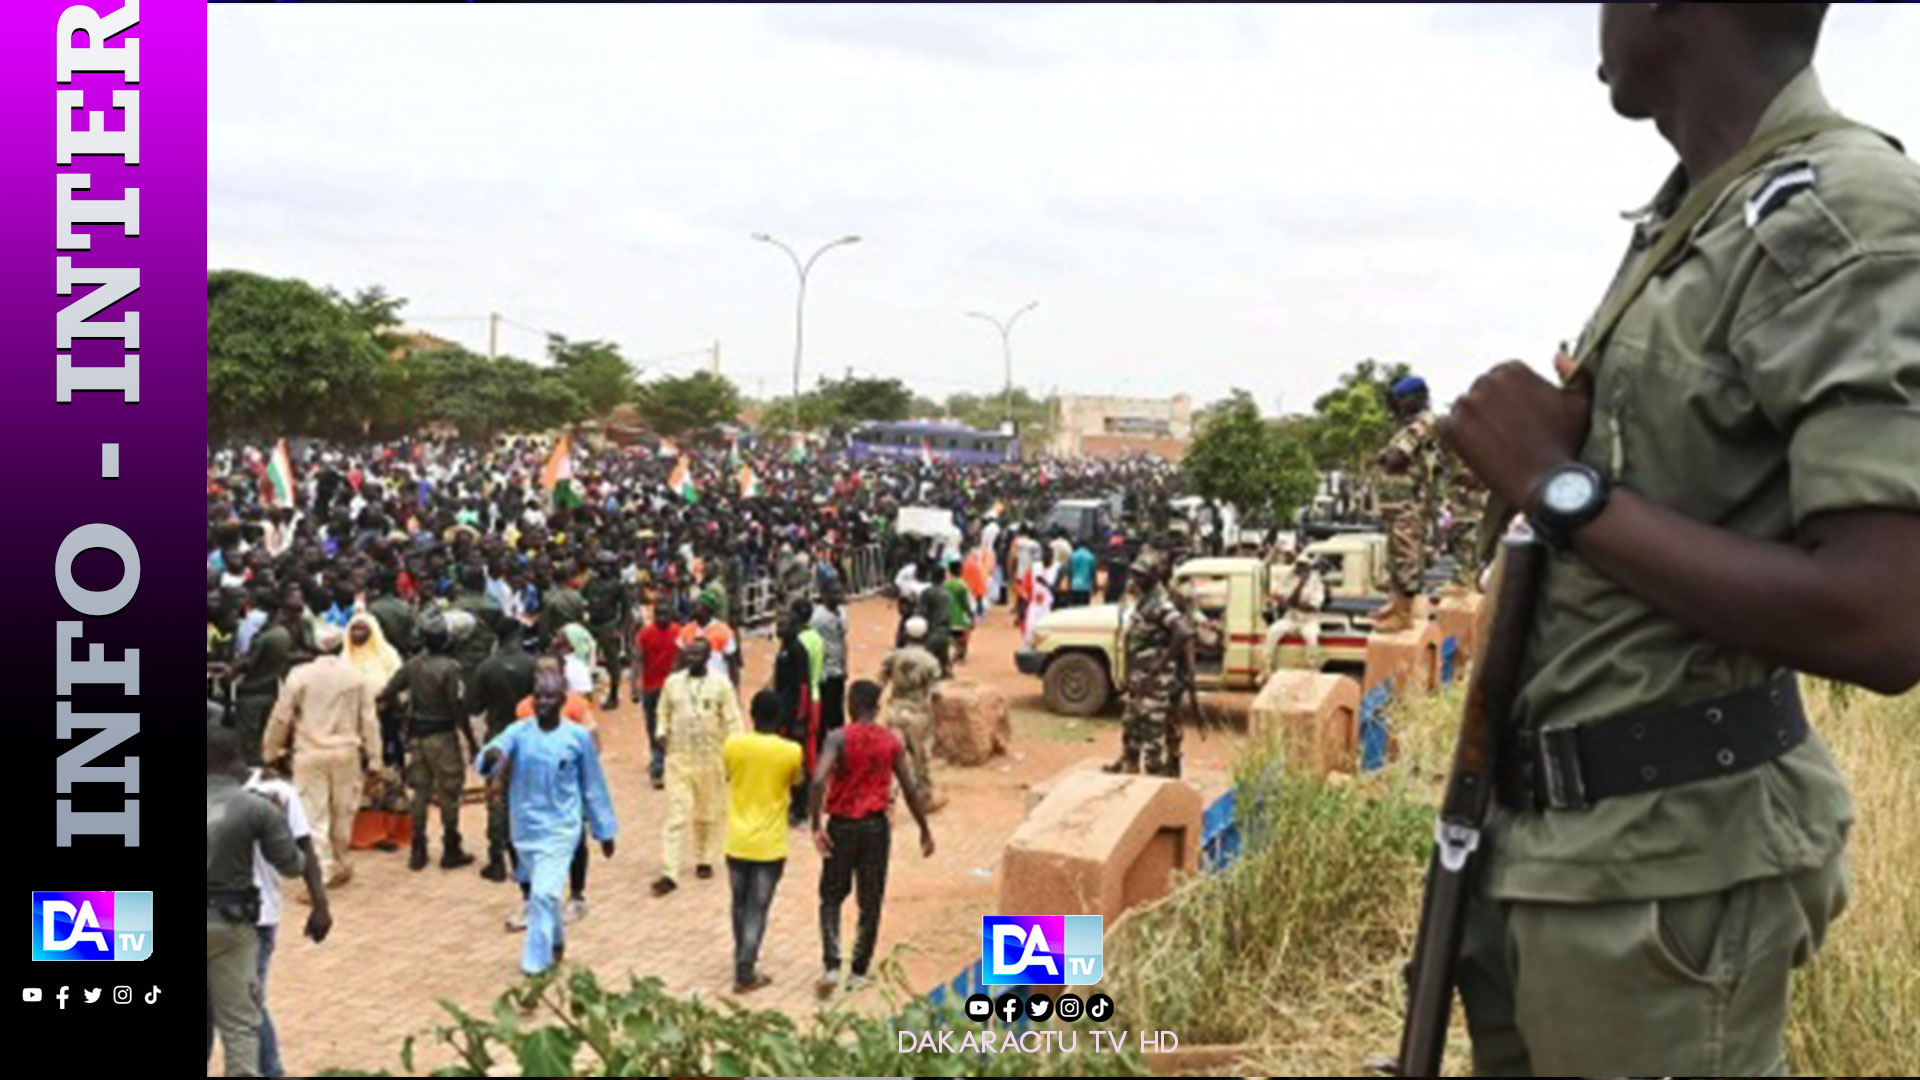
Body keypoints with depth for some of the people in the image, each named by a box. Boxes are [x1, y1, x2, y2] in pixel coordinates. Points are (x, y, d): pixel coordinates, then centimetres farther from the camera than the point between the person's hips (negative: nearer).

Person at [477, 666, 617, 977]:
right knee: (540, 892, 20)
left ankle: (535, 963, -5)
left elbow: (593, 787, 0)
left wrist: (605, 831, 6)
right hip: (525, 828, 3)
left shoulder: (578, 737, -9)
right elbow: (496, 749, -27)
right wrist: (492, 756, -52)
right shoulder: (519, 731, -7)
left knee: (544, 893, -16)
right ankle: (555, 942, 45)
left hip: (560, 829, -3)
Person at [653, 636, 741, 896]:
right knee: (676, 815, -5)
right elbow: (664, 712, 15)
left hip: (710, 760, -1)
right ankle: (669, 873, -6)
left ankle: (704, 860, 32)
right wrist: (662, 731, -5)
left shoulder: (720, 685, -6)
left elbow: (732, 721, -3)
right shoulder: (672, 681, 2)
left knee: (709, 814, 13)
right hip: (678, 758, 1)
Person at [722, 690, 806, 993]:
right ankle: (745, 974, 4)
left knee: (740, 906, 19)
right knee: (757, 910, 5)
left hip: (737, 842, 3)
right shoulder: (790, 751, -13)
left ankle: (743, 963, 34)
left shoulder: (732, 744, -7)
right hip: (769, 845, -3)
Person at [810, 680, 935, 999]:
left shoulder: (838, 738, -9)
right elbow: (910, 789, 0)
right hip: (876, 827, 2)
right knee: (870, 903, 12)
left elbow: (819, 780, -24)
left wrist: (816, 825, -21)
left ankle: (831, 966, -1)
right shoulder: (892, 742, -1)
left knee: (832, 898, 13)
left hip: (841, 827, -2)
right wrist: (925, 831, 9)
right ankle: (858, 973, 17)